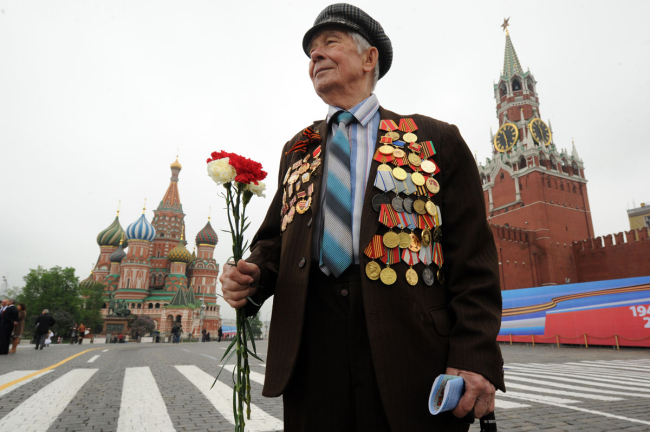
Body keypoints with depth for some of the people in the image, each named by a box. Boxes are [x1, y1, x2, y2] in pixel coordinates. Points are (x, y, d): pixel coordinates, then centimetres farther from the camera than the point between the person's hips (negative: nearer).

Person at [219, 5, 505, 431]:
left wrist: (475, 357, -10)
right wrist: (253, 274, -3)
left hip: (409, 347, -2)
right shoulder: (297, 150, 16)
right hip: (311, 353, 3)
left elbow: (473, 259, -1)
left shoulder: (436, 140, 5)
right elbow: (275, 238, 19)